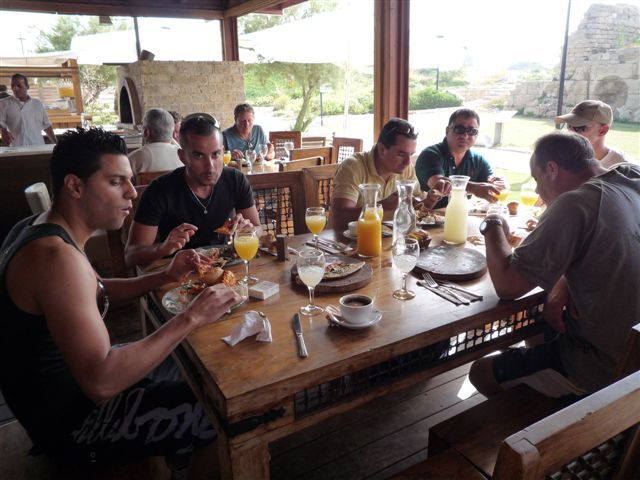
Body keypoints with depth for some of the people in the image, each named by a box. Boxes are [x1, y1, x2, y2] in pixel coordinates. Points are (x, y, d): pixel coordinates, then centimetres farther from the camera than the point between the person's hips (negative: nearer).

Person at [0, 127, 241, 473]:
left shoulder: (42, 228, 0)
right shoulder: (56, 255, -32)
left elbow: (96, 294, 13)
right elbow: (100, 383, -37)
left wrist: (165, 276, -3)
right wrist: (190, 318, -33)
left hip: (70, 379, 10)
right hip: (70, 419, -9)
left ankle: (176, 453, 39)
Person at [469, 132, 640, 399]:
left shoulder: (575, 204, -26)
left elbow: (507, 286, -24)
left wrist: (493, 228, -8)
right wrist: (562, 287, -4)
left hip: (604, 365, -9)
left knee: (482, 373, 2)